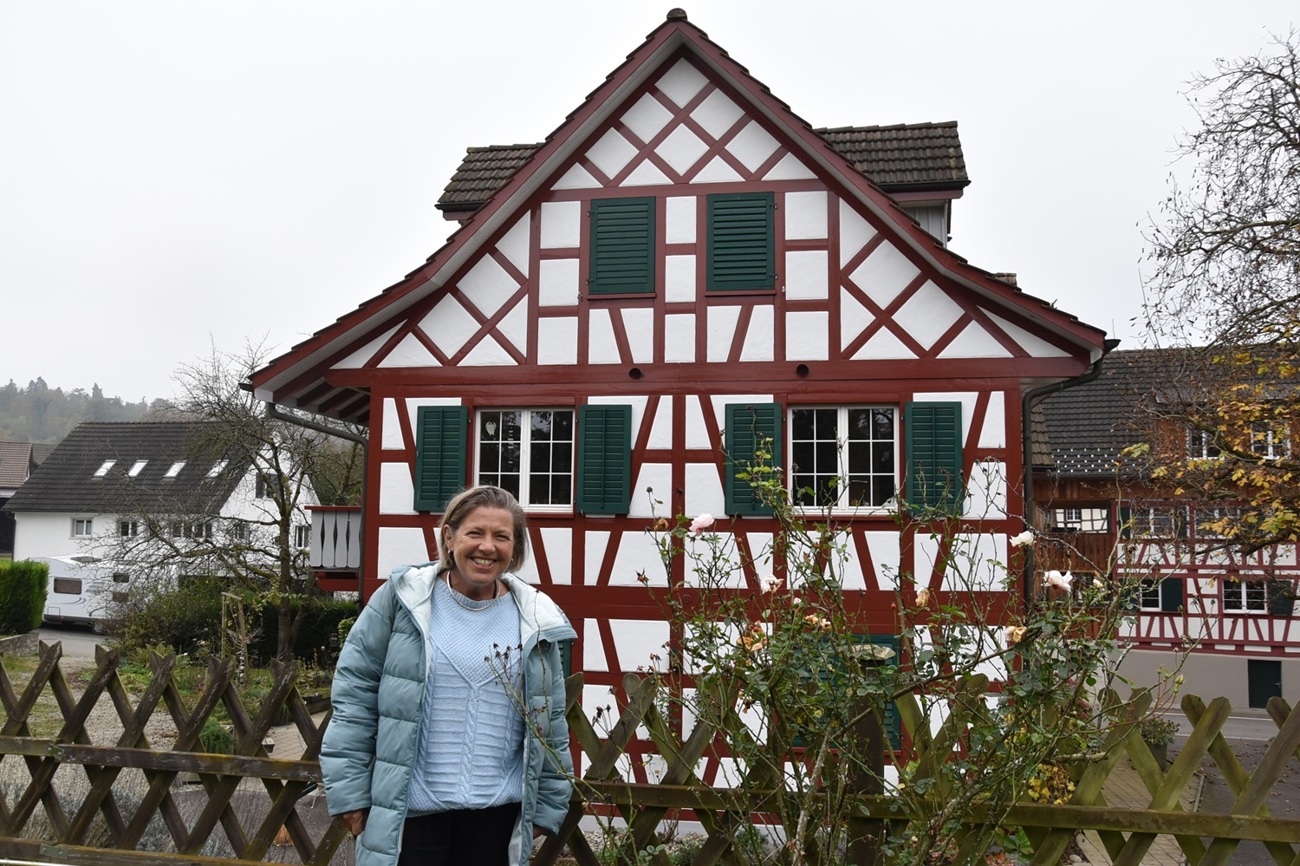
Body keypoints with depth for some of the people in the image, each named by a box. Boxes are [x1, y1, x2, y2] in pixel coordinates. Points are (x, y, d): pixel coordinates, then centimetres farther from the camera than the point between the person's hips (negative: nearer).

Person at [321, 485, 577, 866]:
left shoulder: (534, 620, 1)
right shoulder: (402, 598, -5)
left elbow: (549, 722, 7)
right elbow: (355, 693, -2)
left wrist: (547, 805, 8)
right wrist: (349, 789, -5)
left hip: (498, 812, 2)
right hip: (407, 808, -2)